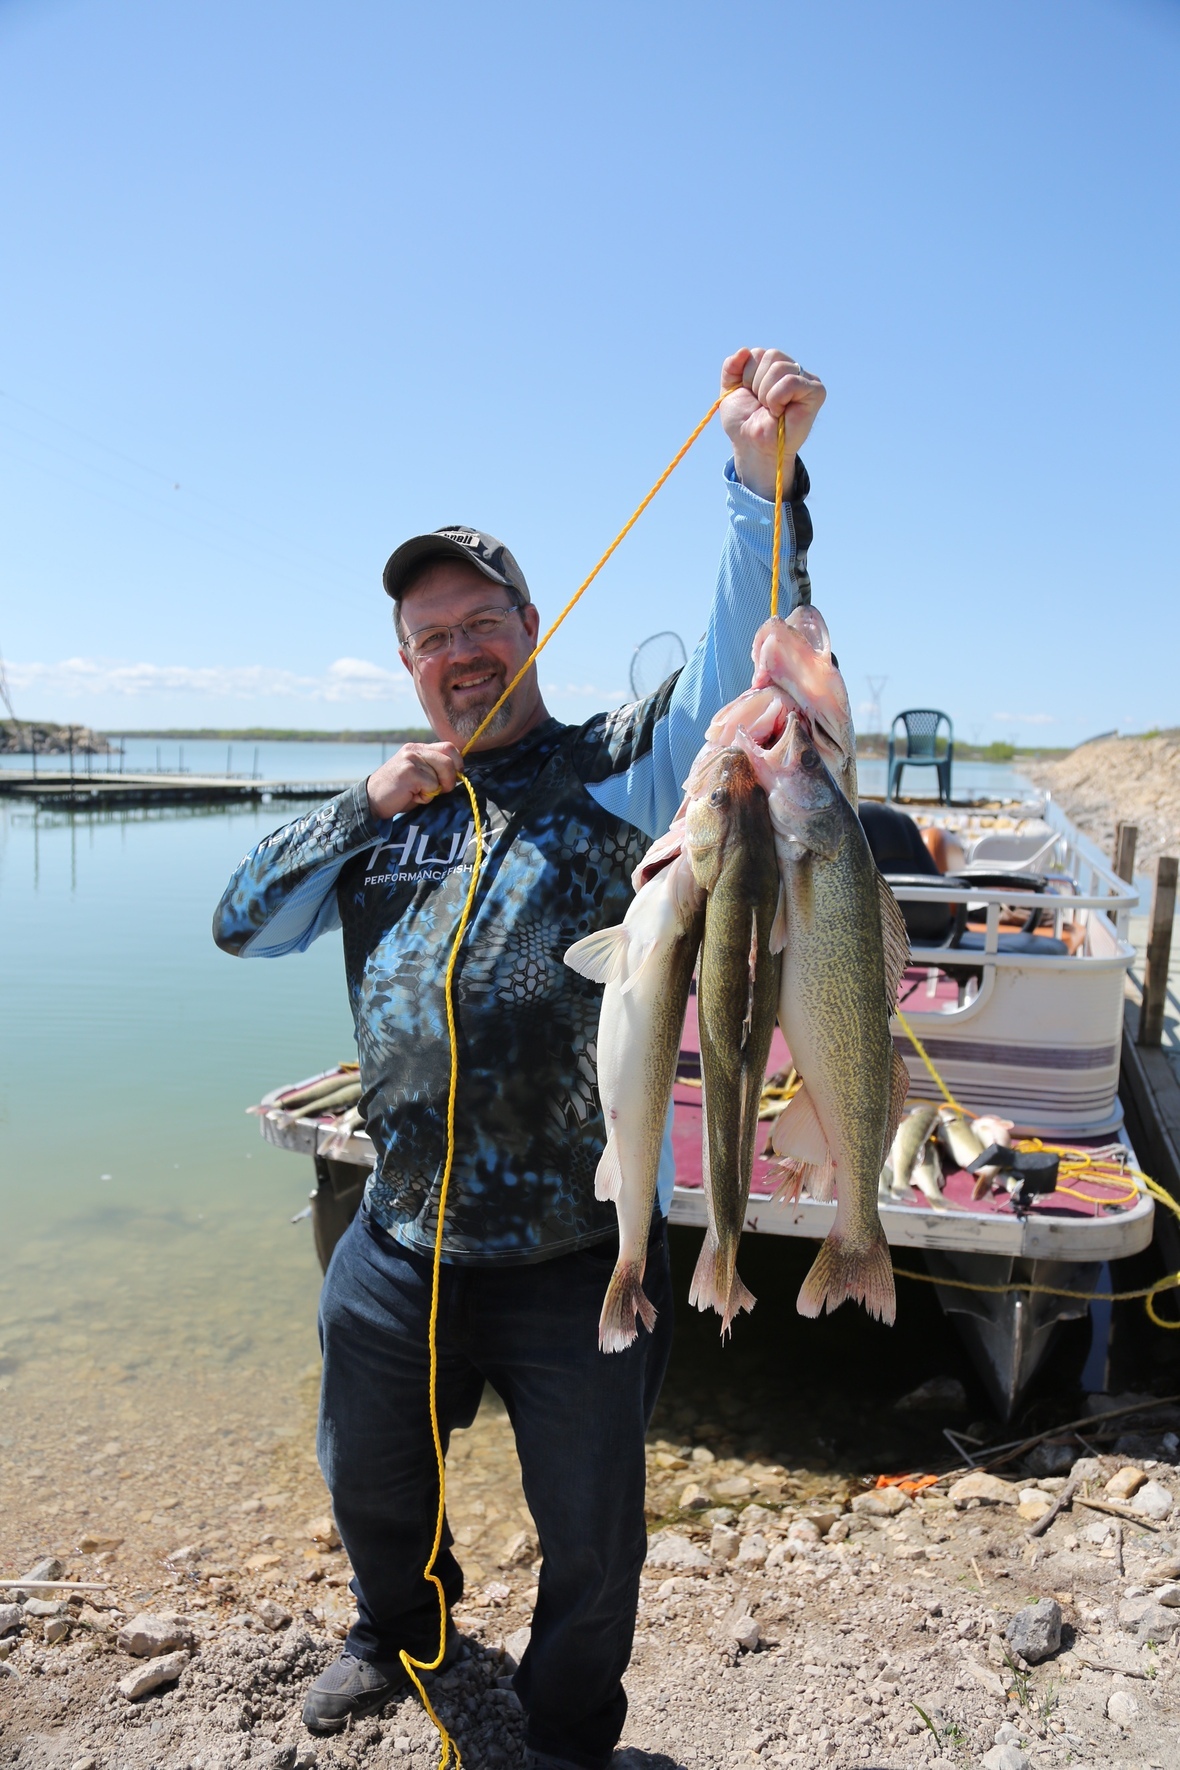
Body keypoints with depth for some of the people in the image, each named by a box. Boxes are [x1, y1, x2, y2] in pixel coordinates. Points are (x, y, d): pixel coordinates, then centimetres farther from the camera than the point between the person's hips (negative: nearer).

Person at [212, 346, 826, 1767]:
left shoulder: (618, 771, -7)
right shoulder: (388, 811, 8)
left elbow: (741, 667, -22)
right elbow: (242, 923, 5)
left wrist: (764, 478, -36)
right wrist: (364, 808, -8)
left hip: (580, 1255, -4)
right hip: (399, 1247, 5)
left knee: (590, 1543, 17)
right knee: (370, 1486, 28)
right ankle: (400, 1633, 61)